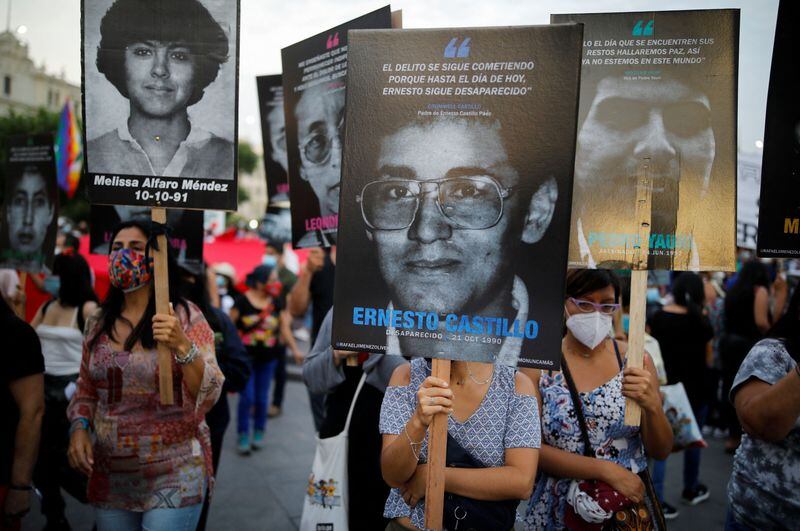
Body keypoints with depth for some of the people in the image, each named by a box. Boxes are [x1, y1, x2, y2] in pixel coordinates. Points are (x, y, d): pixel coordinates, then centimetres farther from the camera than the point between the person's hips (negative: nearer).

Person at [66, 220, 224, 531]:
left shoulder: (185, 316, -9)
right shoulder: (98, 323, 5)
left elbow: (208, 395, -15)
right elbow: (86, 391, 15)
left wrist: (182, 347, -30)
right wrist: (79, 428, -3)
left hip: (174, 475, -4)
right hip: (109, 477, 4)